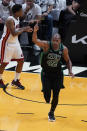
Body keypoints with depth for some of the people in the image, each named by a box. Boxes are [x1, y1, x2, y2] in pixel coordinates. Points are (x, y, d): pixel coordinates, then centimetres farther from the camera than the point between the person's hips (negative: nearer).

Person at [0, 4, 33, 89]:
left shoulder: (17, 18, 3)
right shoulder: (10, 20, -25)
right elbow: (14, 33, -33)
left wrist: (25, 29, 2)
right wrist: (23, 29, -22)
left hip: (15, 43, 9)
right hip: (7, 43, -8)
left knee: (21, 60, 5)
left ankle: (16, 80, 17)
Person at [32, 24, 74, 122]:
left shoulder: (64, 49, -12)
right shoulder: (46, 45, -19)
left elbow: (68, 60, 5)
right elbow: (35, 41, -34)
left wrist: (70, 70, -11)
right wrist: (35, 32, -53)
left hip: (57, 74, 1)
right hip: (46, 73, -1)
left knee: (55, 96, 1)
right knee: (47, 95, -9)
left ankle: (51, 113, 28)